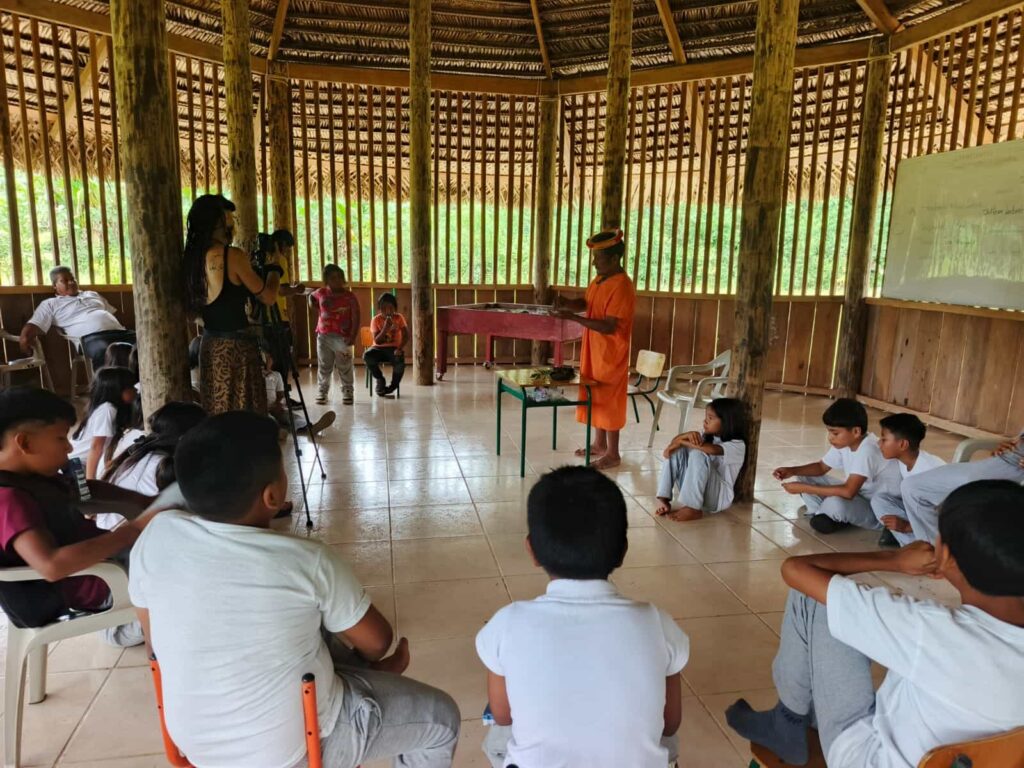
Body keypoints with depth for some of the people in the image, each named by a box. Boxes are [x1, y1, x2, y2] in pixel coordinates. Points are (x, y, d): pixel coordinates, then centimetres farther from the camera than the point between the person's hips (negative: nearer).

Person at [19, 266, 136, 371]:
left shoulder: (92, 294, 35)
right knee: (103, 353, -42)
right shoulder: (51, 304, 22)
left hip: (119, 331, 4)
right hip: (92, 336, -4)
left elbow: (114, 313, 32)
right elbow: (33, 326, 13)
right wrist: (25, 338, -4)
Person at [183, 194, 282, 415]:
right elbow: (268, 297, -7)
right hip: (236, 346, -8)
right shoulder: (232, 255, -14)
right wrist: (273, 266, 9)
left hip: (209, 345, 8)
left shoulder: (194, 256, 8)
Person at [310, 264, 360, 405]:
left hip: (342, 338, -2)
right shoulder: (321, 293, 4)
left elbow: (355, 318, -8)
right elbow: (311, 296, 30)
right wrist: (313, 306, 10)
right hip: (323, 336, 3)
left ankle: (347, 392, 12)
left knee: (344, 368, 3)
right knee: (324, 367, 9)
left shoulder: (349, 296, -6)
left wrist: (352, 336, -16)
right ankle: (322, 392, 18)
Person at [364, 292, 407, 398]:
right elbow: (377, 341, -12)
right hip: (379, 348, 1)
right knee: (367, 355, -31)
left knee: (399, 361, -35)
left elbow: (406, 336, -7)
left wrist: (400, 348, -25)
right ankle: (380, 379, -5)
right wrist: (385, 328, -26)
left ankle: (394, 384, -3)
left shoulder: (399, 318, -3)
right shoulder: (376, 320, -5)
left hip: (394, 348, -1)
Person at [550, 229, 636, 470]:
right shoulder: (600, 279, 7)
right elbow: (586, 303, 19)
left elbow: (608, 326, -25)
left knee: (608, 400, -1)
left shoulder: (622, 287, -22)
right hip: (594, 351, 9)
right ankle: (599, 444, 29)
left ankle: (613, 453, 10)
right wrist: (566, 303, -3)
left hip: (610, 354, -9)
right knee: (596, 396, 16)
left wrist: (572, 317, -28)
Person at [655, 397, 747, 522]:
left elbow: (712, 449, -31)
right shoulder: (706, 436, 12)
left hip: (719, 497, -7)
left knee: (698, 454, -30)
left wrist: (682, 441, -24)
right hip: (691, 491, 7)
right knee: (677, 450, -12)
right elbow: (676, 440, 2)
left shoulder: (737, 445, -10)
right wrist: (688, 434, -20)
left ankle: (693, 509, -31)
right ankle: (664, 499, -20)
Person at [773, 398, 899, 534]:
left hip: (877, 510, -8)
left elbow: (848, 492, -40)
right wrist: (792, 471, -10)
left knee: (836, 502, -39)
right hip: (858, 495, 8)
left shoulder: (867, 450, -31)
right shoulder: (843, 442, -5)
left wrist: (804, 488, -35)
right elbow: (822, 467, 8)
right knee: (804, 476, 1)